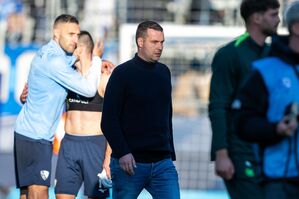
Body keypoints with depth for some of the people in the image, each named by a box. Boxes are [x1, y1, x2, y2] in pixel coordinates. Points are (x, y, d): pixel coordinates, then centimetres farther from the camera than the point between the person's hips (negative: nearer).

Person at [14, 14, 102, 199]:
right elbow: (88, 89, -17)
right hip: (35, 136, -10)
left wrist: (97, 62, 9)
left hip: (29, 133, 10)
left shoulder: (50, 54, 12)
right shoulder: (52, 59, -18)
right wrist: (96, 60, -3)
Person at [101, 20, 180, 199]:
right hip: (130, 163, -4)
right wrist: (122, 153, -19)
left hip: (162, 163, 4)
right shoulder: (123, 73, -4)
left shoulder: (164, 72, 13)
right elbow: (108, 121, -9)